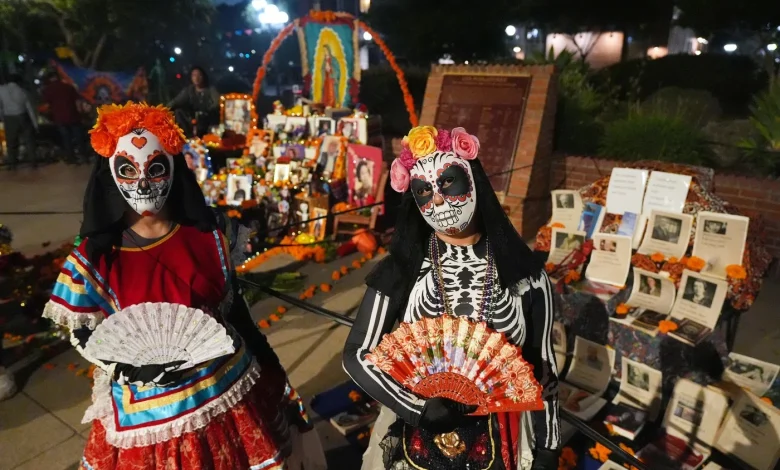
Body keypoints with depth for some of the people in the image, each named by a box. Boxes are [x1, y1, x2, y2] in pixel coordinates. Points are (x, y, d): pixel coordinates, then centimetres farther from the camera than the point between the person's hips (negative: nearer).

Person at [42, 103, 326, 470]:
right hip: (149, 409, -1)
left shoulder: (211, 234, -8)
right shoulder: (95, 257, -10)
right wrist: (131, 368, -21)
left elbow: (234, 305, 2)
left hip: (230, 391, 2)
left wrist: (269, 367, 8)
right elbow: (83, 335, -3)